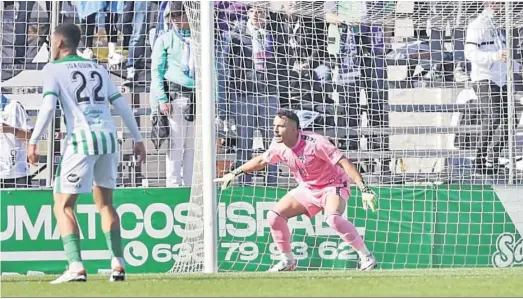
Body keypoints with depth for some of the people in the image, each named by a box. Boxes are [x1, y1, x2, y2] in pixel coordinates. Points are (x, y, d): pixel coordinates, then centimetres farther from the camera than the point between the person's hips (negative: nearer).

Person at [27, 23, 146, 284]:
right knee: (104, 203, 19)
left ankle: (76, 267, -17)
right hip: (109, 136, 6)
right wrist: (138, 139, 24)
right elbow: (122, 106, 18)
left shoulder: (54, 69, 4)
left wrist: (33, 142, -11)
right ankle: (118, 264, 12)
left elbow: (48, 106, -11)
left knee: (63, 206, -2)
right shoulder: (98, 69, 20)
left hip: (82, 139, -6)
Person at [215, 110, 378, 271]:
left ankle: (366, 257, -26)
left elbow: (344, 163, -30)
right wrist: (234, 173, 18)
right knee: (274, 216, -3)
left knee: (332, 218, -36)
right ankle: (288, 261, 14)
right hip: (307, 189, 7)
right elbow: (261, 160, 14)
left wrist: (364, 189, -38)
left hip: (332, 185, -7)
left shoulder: (314, 142, -29)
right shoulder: (279, 146, -8)